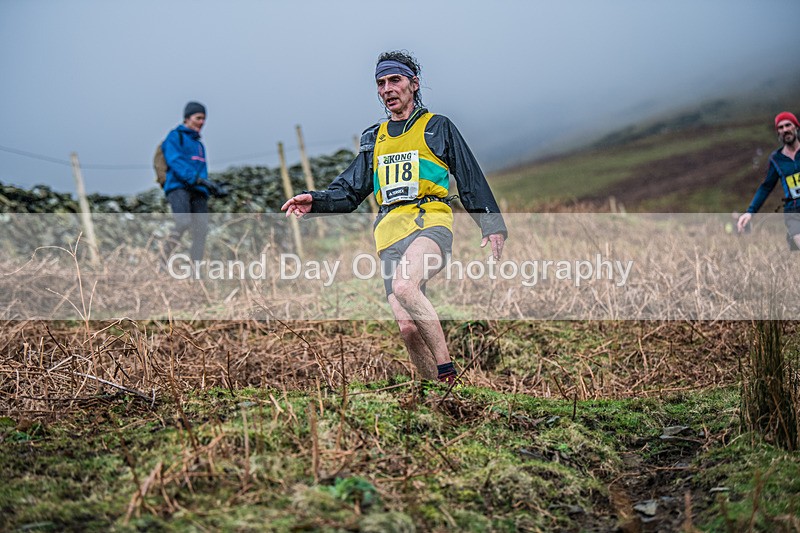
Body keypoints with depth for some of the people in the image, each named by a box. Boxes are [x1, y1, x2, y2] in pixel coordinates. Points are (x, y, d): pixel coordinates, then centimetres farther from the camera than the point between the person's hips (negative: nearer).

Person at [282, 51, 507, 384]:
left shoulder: (437, 127, 12)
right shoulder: (373, 138, 24)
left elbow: (471, 181, 10)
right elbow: (349, 191, 22)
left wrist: (493, 226, 1)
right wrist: (315, 201, 3)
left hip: (430, 222, -5)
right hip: (390, 232, 5)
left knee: (403, 286, -34)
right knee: (408, 327, -6)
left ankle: (448, 374, -28)